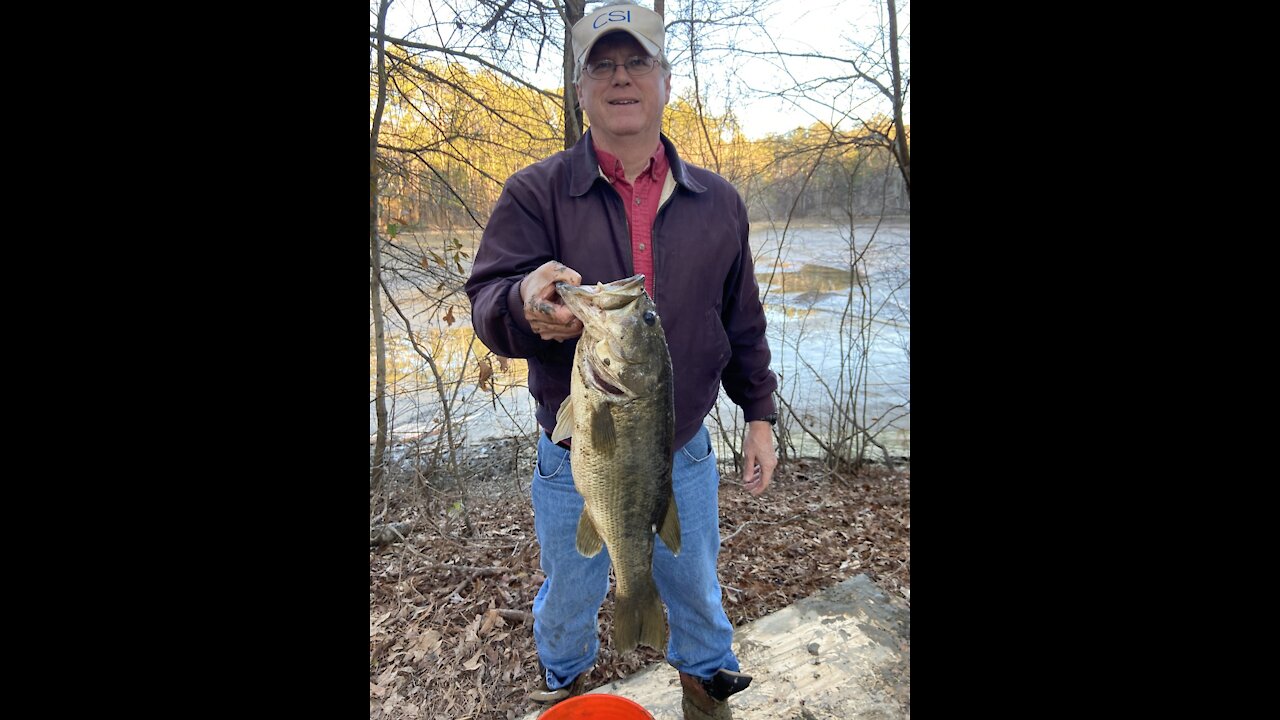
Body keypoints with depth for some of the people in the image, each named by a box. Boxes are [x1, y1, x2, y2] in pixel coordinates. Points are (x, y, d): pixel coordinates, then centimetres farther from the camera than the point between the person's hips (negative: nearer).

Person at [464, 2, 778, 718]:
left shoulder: (718, 201, 0)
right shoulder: (536, 193, -9)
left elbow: (743, 323, 8)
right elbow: (487, 301, -19)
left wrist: (760, 413, 7)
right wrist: (524, 305, -42)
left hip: (685, 456, 2)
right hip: (576, 464, -1)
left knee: (697, 589, 23)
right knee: (568, 601, 21)